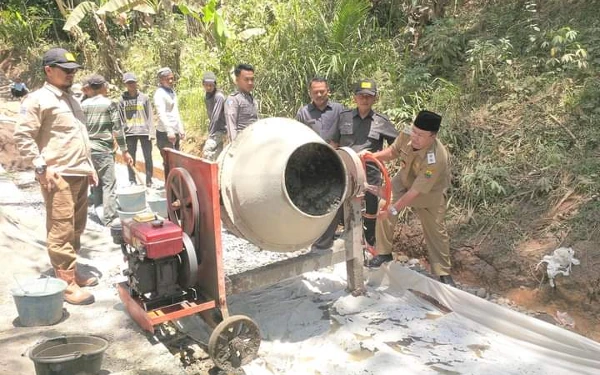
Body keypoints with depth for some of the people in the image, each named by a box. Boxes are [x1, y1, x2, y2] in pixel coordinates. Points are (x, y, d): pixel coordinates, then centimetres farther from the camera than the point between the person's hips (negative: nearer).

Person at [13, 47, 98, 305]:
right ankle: (66, 283, 0)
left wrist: (88, 166, 21)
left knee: (76, 229, 13)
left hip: (79, 174, 8)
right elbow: (22, 136, -11)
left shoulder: (70, 99, 20)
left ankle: (72, 272, 24)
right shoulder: (38, 99, -6)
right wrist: (42, 167, -15)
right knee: (61, 231, -6)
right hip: (58, 176, -8)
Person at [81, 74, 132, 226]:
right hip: (104, 148, -5)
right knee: (109, 183, -3)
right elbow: (118, 128, -8)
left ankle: (99, 210, 23)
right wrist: (124, 151, -4)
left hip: (87, 149, 5)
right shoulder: (110, 104, -5)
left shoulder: (83, 105, 7)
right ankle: (110, 218, -5)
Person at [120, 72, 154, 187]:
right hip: (129, 133, 1)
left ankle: (149, 182, 10)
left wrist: (151, 132, -3)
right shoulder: (122, 99, 5)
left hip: (144, 131, 0)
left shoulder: (144, 97, 5)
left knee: (148, 158, 1)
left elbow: (150, 116, 5)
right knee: (130, 159, 4)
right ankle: (132, 182, 14)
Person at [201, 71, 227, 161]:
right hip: (214, 130, 9)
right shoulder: (207, 97, 10)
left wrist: (210, 134, -18)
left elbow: (216, 117, -21)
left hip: (220, 130, -9)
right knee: (217, 155, 12)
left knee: (207, 152, -23)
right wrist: (210, 132, 9)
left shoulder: (219, 96, -17)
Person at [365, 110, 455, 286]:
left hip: (430, 192, -4)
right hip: (404, 180, 5)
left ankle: (443, 273, 20)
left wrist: (394, 209, -34)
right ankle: (383, 252, 9)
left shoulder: (436, 159, -43)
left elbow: (416, 191, -38)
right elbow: (393, 151, -4)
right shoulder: (407, 136, -28)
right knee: (384, 206, -10)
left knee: (435, 230, 2)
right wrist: (373, 156, -22)